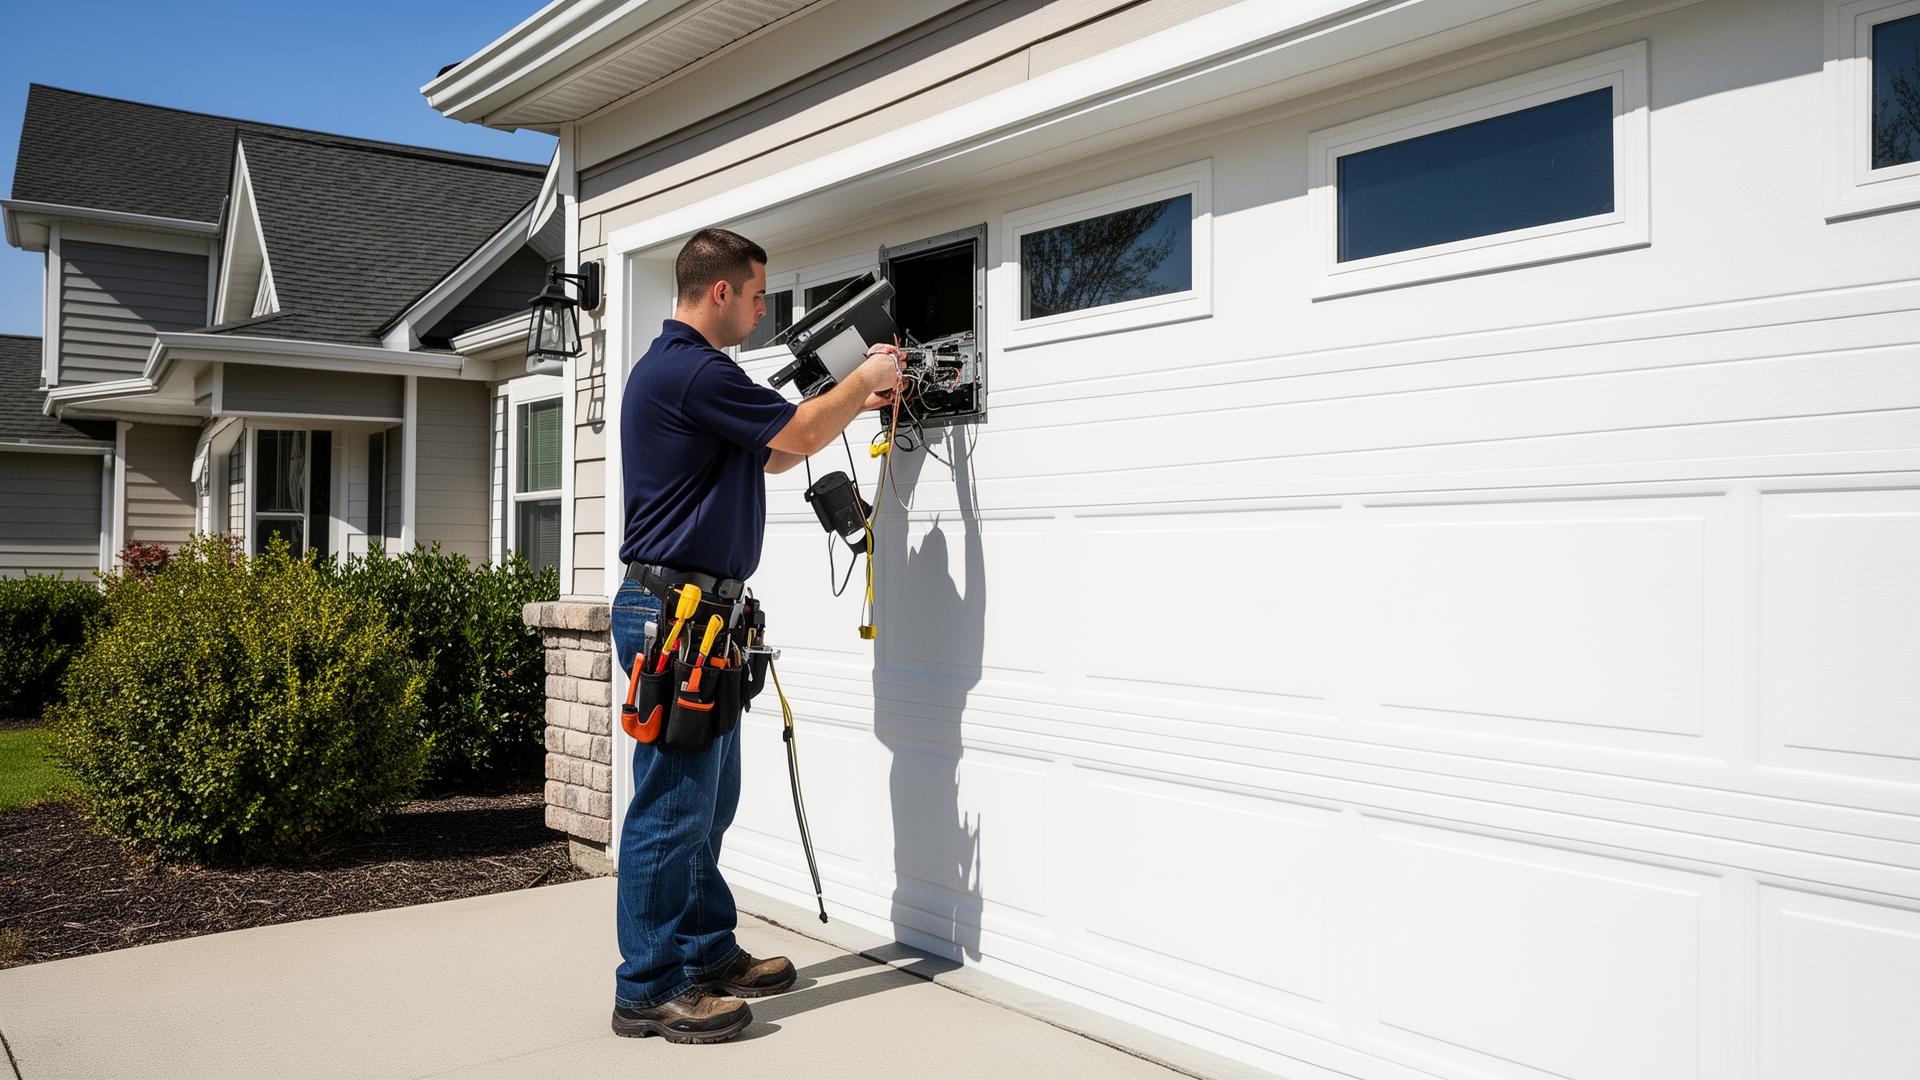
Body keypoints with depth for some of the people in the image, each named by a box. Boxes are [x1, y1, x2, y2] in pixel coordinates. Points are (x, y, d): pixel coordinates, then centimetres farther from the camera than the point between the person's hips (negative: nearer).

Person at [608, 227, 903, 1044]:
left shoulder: (679, 368, 19)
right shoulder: (692, 372, -16)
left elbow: (769, 455, 26)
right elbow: (799, 436, -10)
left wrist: (856, 401, 23)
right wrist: (864, 380, 7)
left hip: (695, 611, 11)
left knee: (708, 799, 16)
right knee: (673, 805, -5)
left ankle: (708, 953, 26)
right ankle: (648, 991, 4)